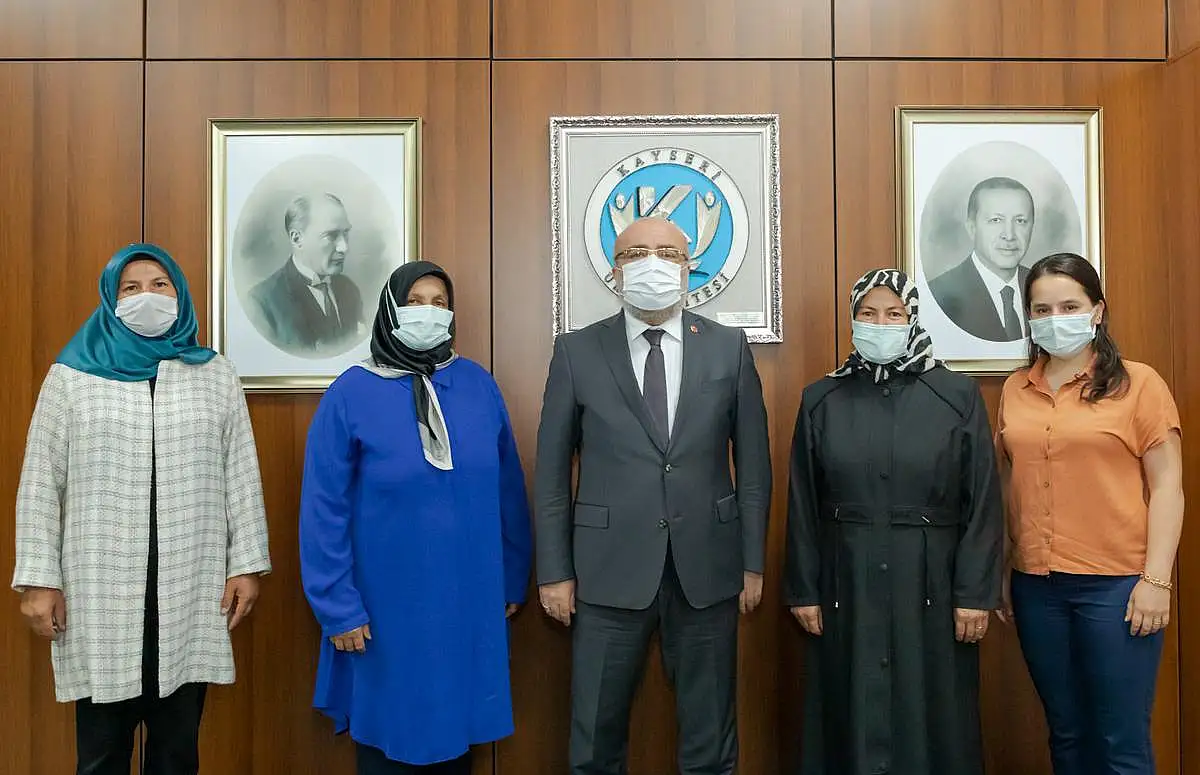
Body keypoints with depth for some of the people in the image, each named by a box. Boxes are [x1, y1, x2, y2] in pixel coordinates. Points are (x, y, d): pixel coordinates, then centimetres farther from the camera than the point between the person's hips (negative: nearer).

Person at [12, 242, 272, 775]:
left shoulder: (216, 375, 7)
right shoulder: (71, 376, 5)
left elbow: (241, 479, 5)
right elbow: (40, 485, 4)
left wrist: (246, 564, 0)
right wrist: (39, 578, -2)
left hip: (191, 594, 1)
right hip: (99, 594, 0)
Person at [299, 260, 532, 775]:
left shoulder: (479, 384, 0)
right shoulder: (351, 394, -8)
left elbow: (508, 490, 5)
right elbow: (324, 510, -7)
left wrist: (512, 579, 7)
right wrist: (338, 608, -8)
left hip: (471, 605, 3)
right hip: (387, 610, -2)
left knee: (458, 732, 18)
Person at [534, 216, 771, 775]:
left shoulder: (729, 348, 4)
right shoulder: (577, 352, 0)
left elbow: (753, 463, 5)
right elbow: (551, 472, 1)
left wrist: (753, 562, 3)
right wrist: (554, 571, -2)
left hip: (706, 568, 1)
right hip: (609, 570, -1)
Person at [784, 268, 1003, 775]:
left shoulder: (958, 396, -1)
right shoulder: (820, 400, 2)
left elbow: (982, 503, -2)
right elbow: (803, 506, 3)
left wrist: (975, 594, -7)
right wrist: (803, 590, 1)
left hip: (929, 583, -1)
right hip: (848, 584, 1)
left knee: (931, 717, 9)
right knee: (852, 716, 10)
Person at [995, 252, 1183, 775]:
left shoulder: (1138, 384, -3)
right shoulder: (1015, 390, 8)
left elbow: (1166, 486, -4)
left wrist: (1156, 580, -10)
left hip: (1115, 585, -3)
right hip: (1035, 586, 4)